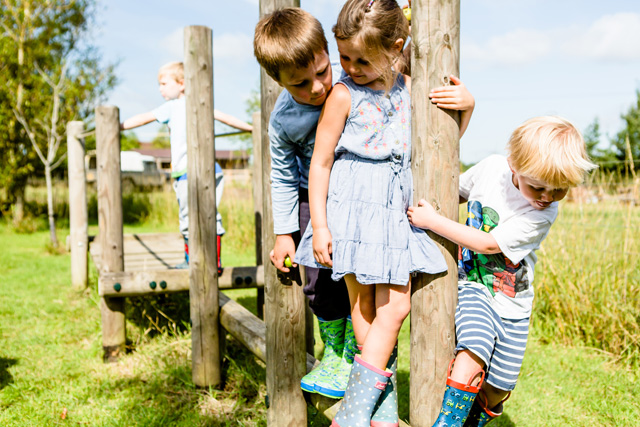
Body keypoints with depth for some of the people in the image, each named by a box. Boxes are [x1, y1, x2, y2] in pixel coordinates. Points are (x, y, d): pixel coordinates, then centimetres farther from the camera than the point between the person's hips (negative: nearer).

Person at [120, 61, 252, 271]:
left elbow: (143, 118, 6)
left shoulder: (172, 106, 5)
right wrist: (251, 128, 31)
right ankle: (215, 262, 11)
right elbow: (226, 118, 21)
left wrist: (116, 127, 14)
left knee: (189, 217, 4)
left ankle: (191, 261, 13)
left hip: (187, 171, -6)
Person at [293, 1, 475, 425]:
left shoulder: (408, 88, 6)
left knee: (395, 306, 1)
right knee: (365, 307, 4)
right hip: (353, 205, -4)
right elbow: (321, 160, -6)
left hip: (395, 210, 5)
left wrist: (468, 106, 1)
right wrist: (319, 224, -10)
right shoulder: (343, 95, -8)